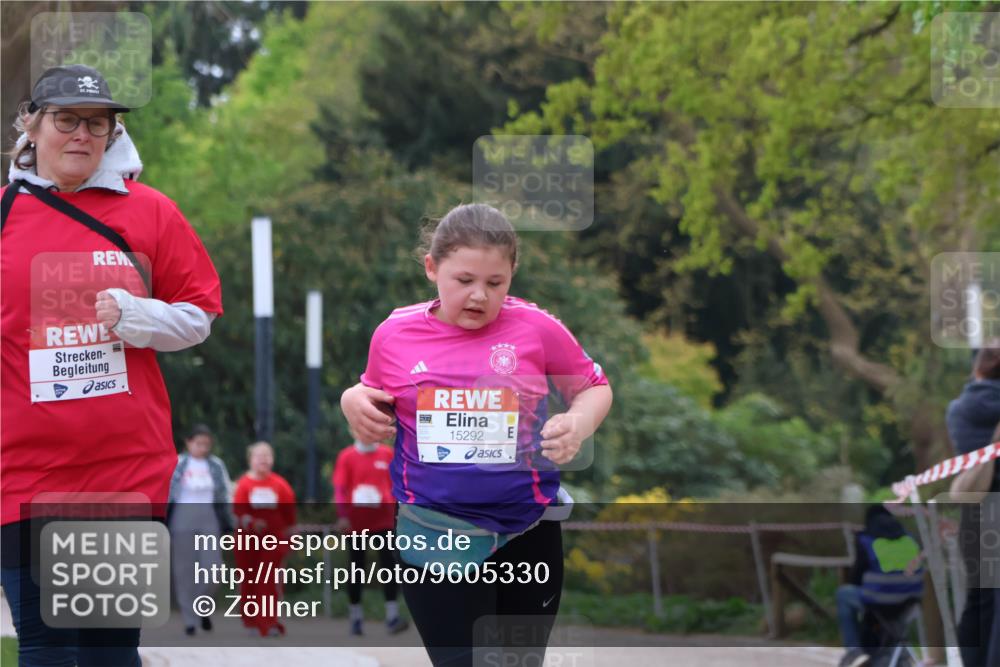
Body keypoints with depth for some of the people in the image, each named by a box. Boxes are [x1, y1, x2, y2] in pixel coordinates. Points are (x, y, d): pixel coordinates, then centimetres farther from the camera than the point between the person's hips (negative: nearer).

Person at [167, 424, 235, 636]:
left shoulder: (216, 466, 9)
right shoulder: (176, 465, 0)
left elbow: (226, 496, 13)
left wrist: (228, 525, 9)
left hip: (209, 519, 2)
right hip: (182, 520, -2)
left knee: (213, 567, -9)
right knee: (184, 571, -1)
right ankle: (190, 619, 6)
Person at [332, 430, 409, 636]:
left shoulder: (387, 454, 5)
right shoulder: (347, 456, -2)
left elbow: (395, 486, 12)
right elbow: (339, 488, -5)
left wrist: (398, 514, 10)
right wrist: (342, 516, -16)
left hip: (383, 520, 1)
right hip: (356, 522, -1)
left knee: (389, 565, -9)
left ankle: (392, 617, -11)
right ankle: (356, 618, 16)